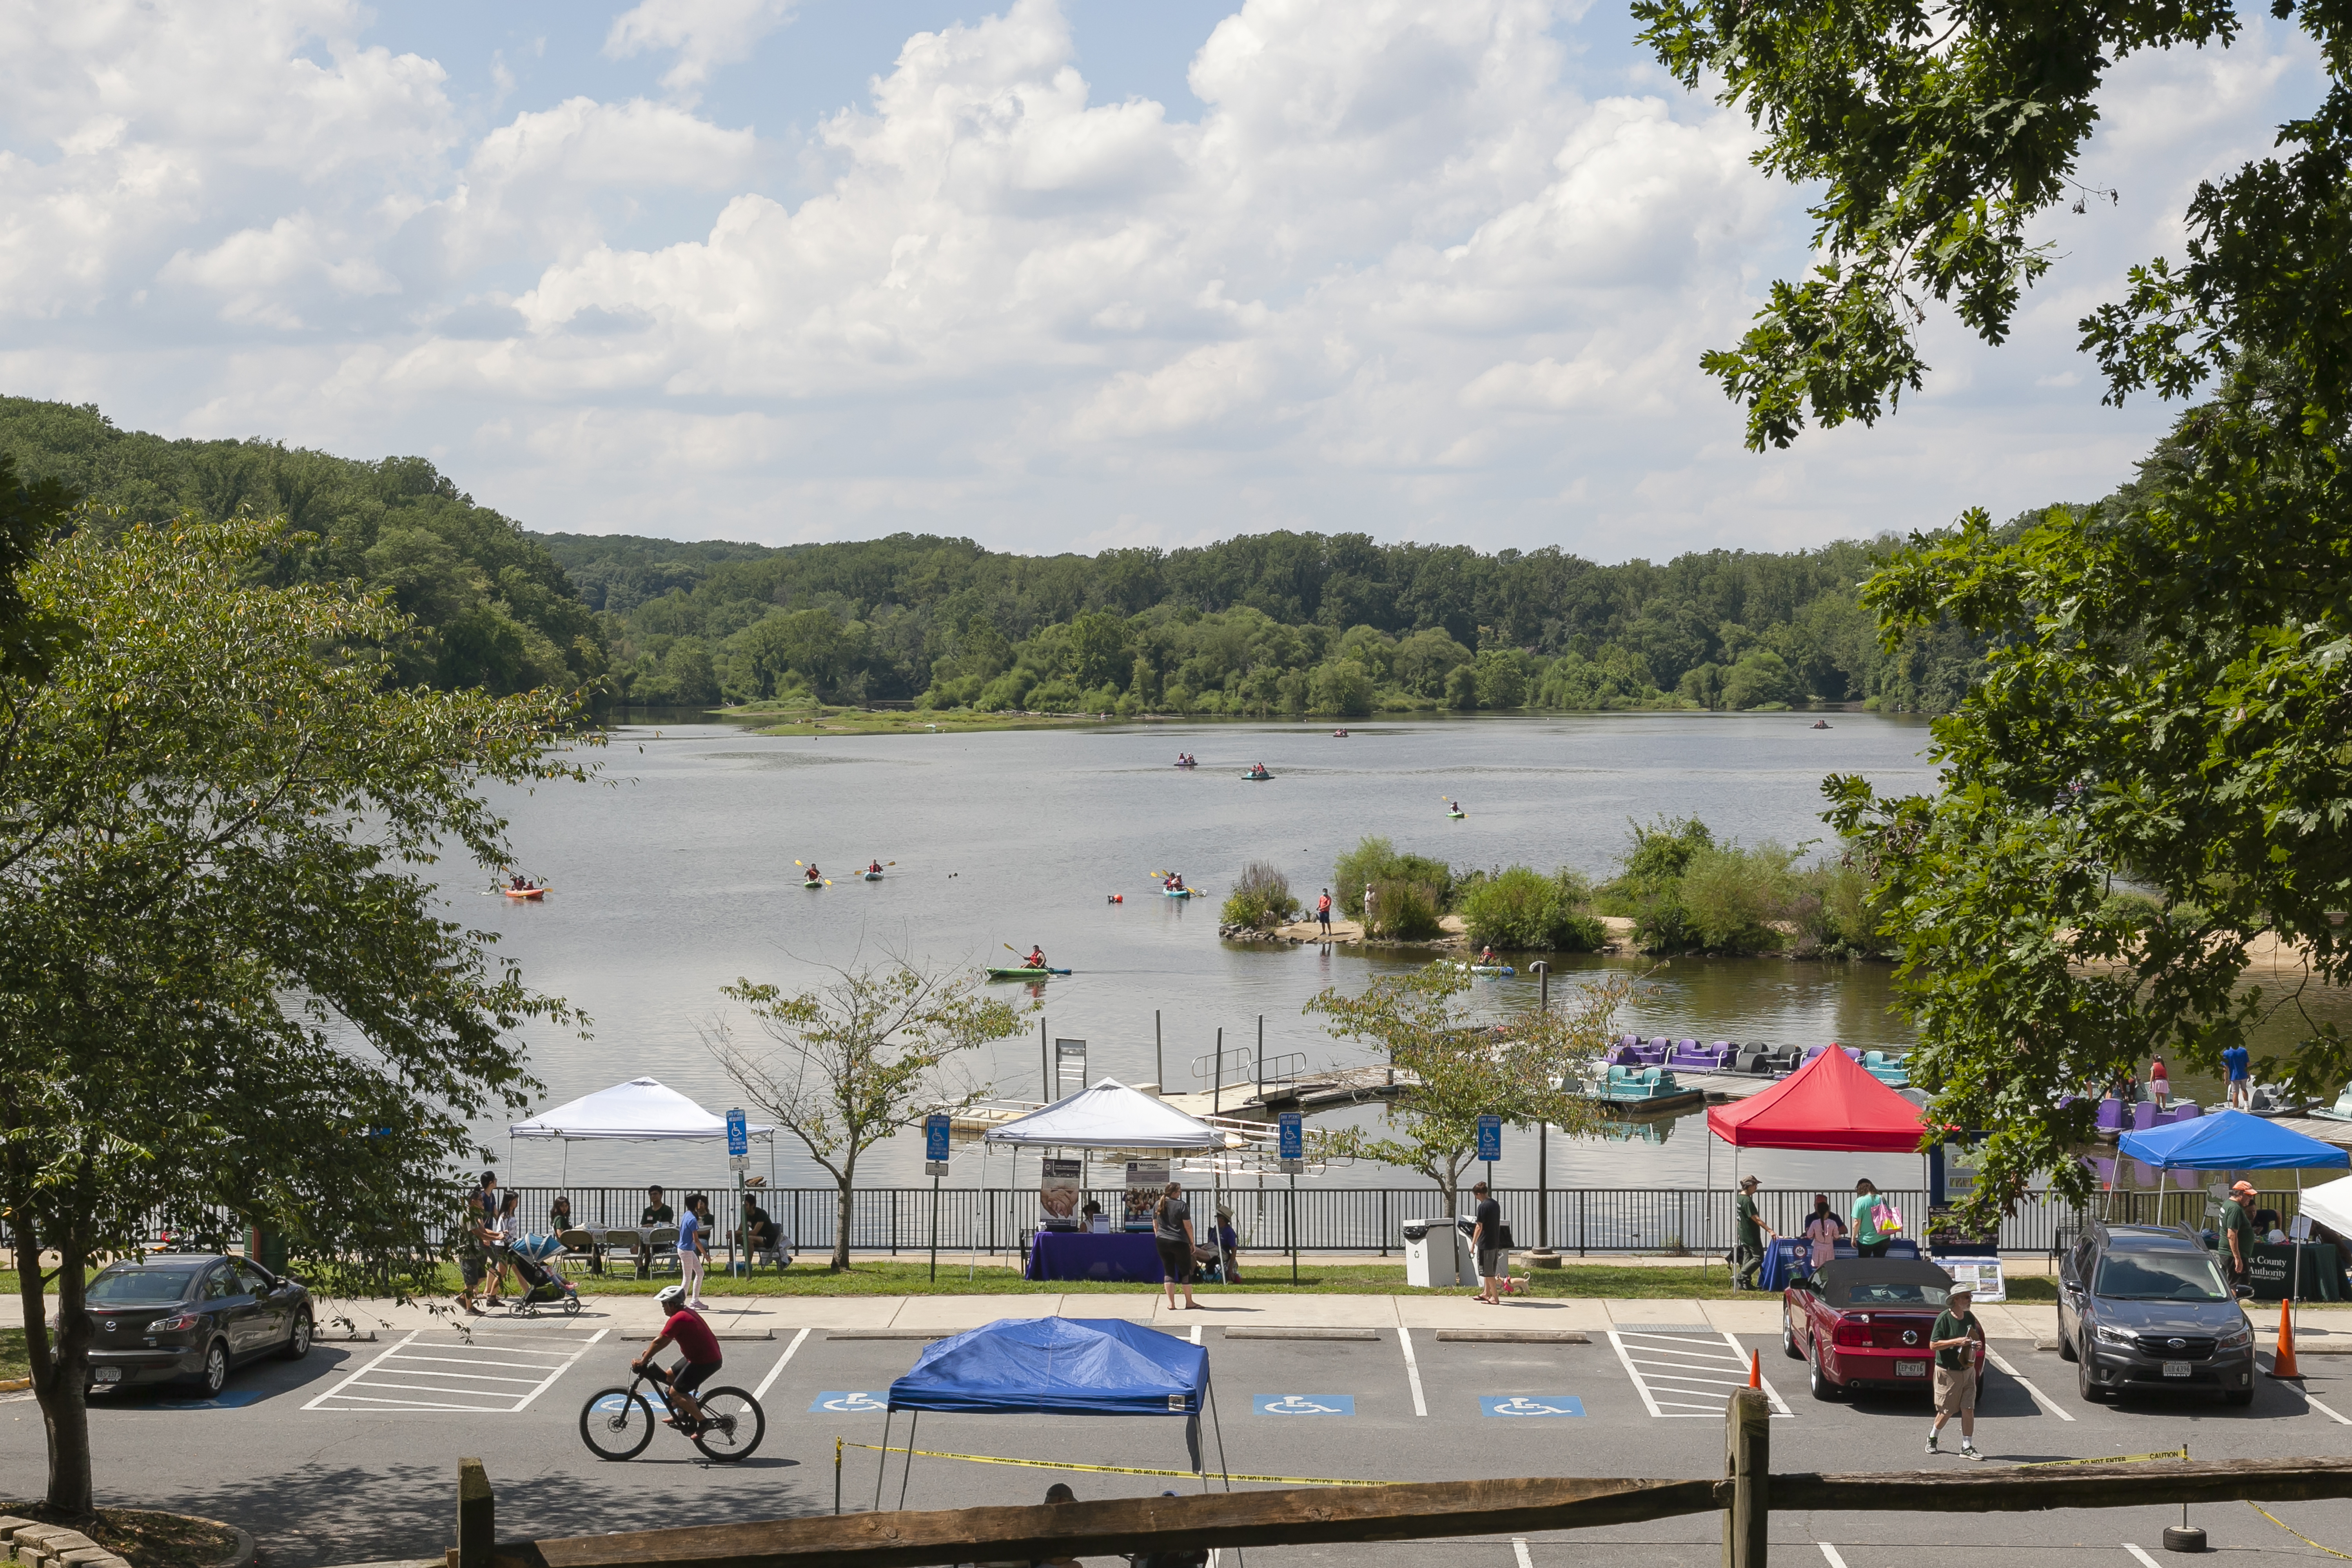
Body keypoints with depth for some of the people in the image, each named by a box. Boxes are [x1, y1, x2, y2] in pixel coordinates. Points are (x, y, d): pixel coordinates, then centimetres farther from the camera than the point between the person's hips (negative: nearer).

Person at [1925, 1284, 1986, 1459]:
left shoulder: (1970, 1318, 6)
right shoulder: (1944, 1318, -13)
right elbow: (1933, 1345, -15)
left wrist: (1975, 1345, -2)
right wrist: (1956, 1342, -24)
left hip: (1968, 1370, 5)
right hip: (1948, 1371, -5)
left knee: (1969, 1410, 0)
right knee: (1947, 1411, 4)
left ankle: (1967, 1447, 5)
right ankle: (1933, 1437, 29)